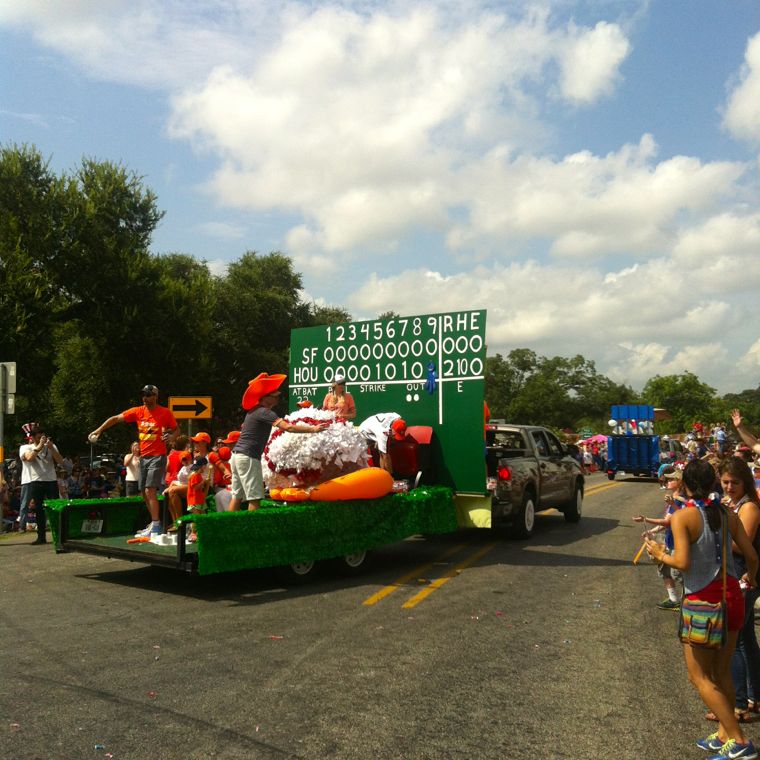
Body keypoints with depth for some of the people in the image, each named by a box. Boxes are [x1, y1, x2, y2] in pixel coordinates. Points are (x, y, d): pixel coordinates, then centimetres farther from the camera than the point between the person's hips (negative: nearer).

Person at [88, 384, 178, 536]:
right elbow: (116, 418, 5)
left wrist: (171, 437, -17)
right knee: (144, 493, 10)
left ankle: (155, 527, -14)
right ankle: (155, 524, 21)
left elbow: (175, 430, 4)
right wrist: (99, 429, -3)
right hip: (143, 457, 6)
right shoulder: (137, 411, 5)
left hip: (158, 457, -6)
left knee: (150, 491, -16)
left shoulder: (165, 413, -5)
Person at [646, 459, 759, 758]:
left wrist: (660, 555, -2)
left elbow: (683, 563, -22)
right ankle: (724, 734, 28)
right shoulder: (727, 514, 1)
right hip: (732, 596, 6)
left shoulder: (682, 517, -14)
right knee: (721, 672, 20)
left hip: (703, 600, -6)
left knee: (700, 677, 6)